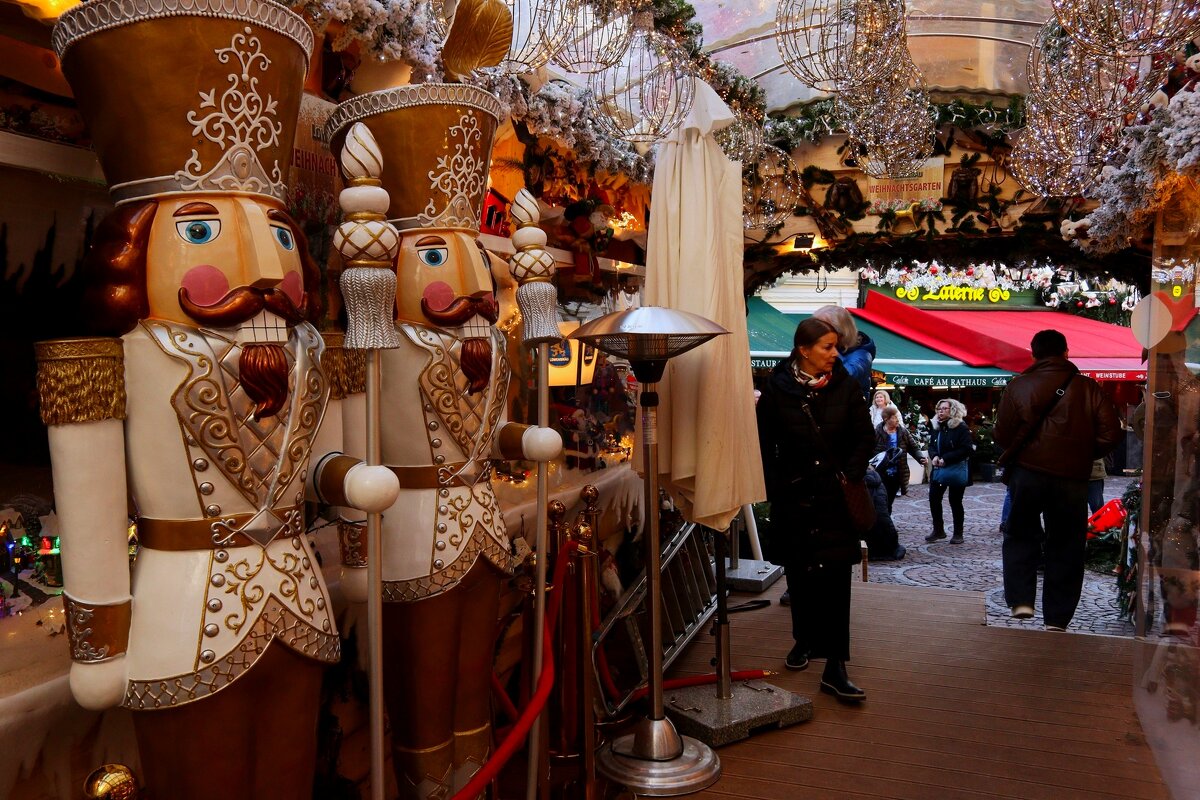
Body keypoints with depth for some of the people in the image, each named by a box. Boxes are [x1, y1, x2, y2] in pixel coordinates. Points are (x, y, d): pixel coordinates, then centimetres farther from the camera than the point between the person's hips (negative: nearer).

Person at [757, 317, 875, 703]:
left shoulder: (845, 386, 0)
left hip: (835, 498, 0)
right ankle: (804, 638, 35)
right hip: (793, 497, 0)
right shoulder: (777, 389, -4)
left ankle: (834, 667, -2)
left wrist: (850, 476, -5)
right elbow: (765, 444, 2)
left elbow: (864, 437, 6)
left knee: (835, 577, -5)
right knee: (799, 573, 12)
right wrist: (775, 489, -3)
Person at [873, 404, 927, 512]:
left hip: (897, 476, 4)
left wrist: (921, 458, -9)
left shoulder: (903, 432, 4)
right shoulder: (877, 432, -9)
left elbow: (913, 448, 8)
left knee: (889, 503, 14)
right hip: (880, 475, -4)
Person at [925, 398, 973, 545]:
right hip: (939, 470, 6)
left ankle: (958, 534, 15)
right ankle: (938, 530, 17)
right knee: (934, 498, 4)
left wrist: (946, 459, -23)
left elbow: (966, 450, -19)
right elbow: (931, 445, 13)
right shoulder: (937, 427, 9)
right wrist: (934, 456, -9)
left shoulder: (961, 428, -12)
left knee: (955, 501, 2)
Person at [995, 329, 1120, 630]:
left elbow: (1002, 435, -2)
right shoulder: (1087, 387, 2)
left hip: (1027, 470, -1)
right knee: (1066, 545, 10)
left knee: (1020, 535, 15)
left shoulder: (1018, 386, 0)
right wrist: (1084, 456, 14)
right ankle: (1057, 618, 13)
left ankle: (1020, 600, 0)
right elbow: (1110, 433, -2)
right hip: (1072, 478, 1)